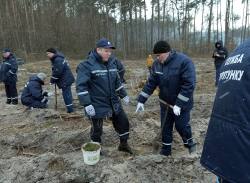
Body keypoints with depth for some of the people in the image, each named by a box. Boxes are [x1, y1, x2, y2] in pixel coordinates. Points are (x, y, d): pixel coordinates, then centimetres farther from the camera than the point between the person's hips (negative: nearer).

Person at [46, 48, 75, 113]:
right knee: (68, 94, 16)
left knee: (66, 95, -7)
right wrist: (53, 81, 11)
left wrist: (52, 81, -10)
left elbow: (57, 72, -23)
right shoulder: (56, 59, 16)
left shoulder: (58, 60, -19)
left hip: (65, 80, -11)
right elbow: (55, 71, 21)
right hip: (66, 80, 11)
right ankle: (71, 109, 26)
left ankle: (71, 110, 0)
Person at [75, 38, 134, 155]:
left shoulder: (111, 62, 7)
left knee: (123, 122, 15)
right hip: (97, 106, -6)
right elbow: (81, 86, -19)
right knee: (96, 129, 9)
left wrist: (123, 95, 18)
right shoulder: (87, 65, -16)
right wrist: (87, 104, -24)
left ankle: (123, 145, 38)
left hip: (114, 103, 7)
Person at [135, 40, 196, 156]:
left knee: (181, 126, 8)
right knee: (165, 127, 12)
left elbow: (189, 84, -26)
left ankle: (189, 143, 39)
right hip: (165, 103, 5)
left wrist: (179, 104, -28)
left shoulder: (184, 61, -23)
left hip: (182, 104, -5)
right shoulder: (157, 64, -5)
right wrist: (141, 100, -4)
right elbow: (151, 83, 0)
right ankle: (165, 151, 30)